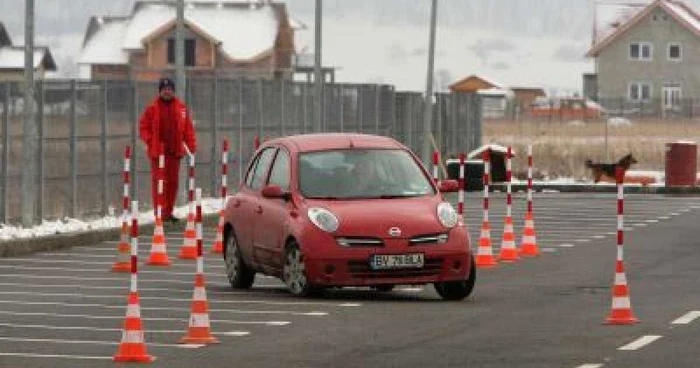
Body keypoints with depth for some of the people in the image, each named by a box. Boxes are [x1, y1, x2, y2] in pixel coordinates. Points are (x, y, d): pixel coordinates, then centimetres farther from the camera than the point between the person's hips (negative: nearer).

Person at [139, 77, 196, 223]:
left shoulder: (181, 108, 8)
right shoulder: (153, 108, 1)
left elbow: (188, 128, 12)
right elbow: (143, 127, 3)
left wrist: (192, 145, 2)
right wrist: (150, 142, -10)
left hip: (175, 151, 3)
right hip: (158, 151, -3)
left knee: (173, 182, 8)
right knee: (159, 182, -6)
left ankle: (168, 212, 18)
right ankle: (160, 213, -5)